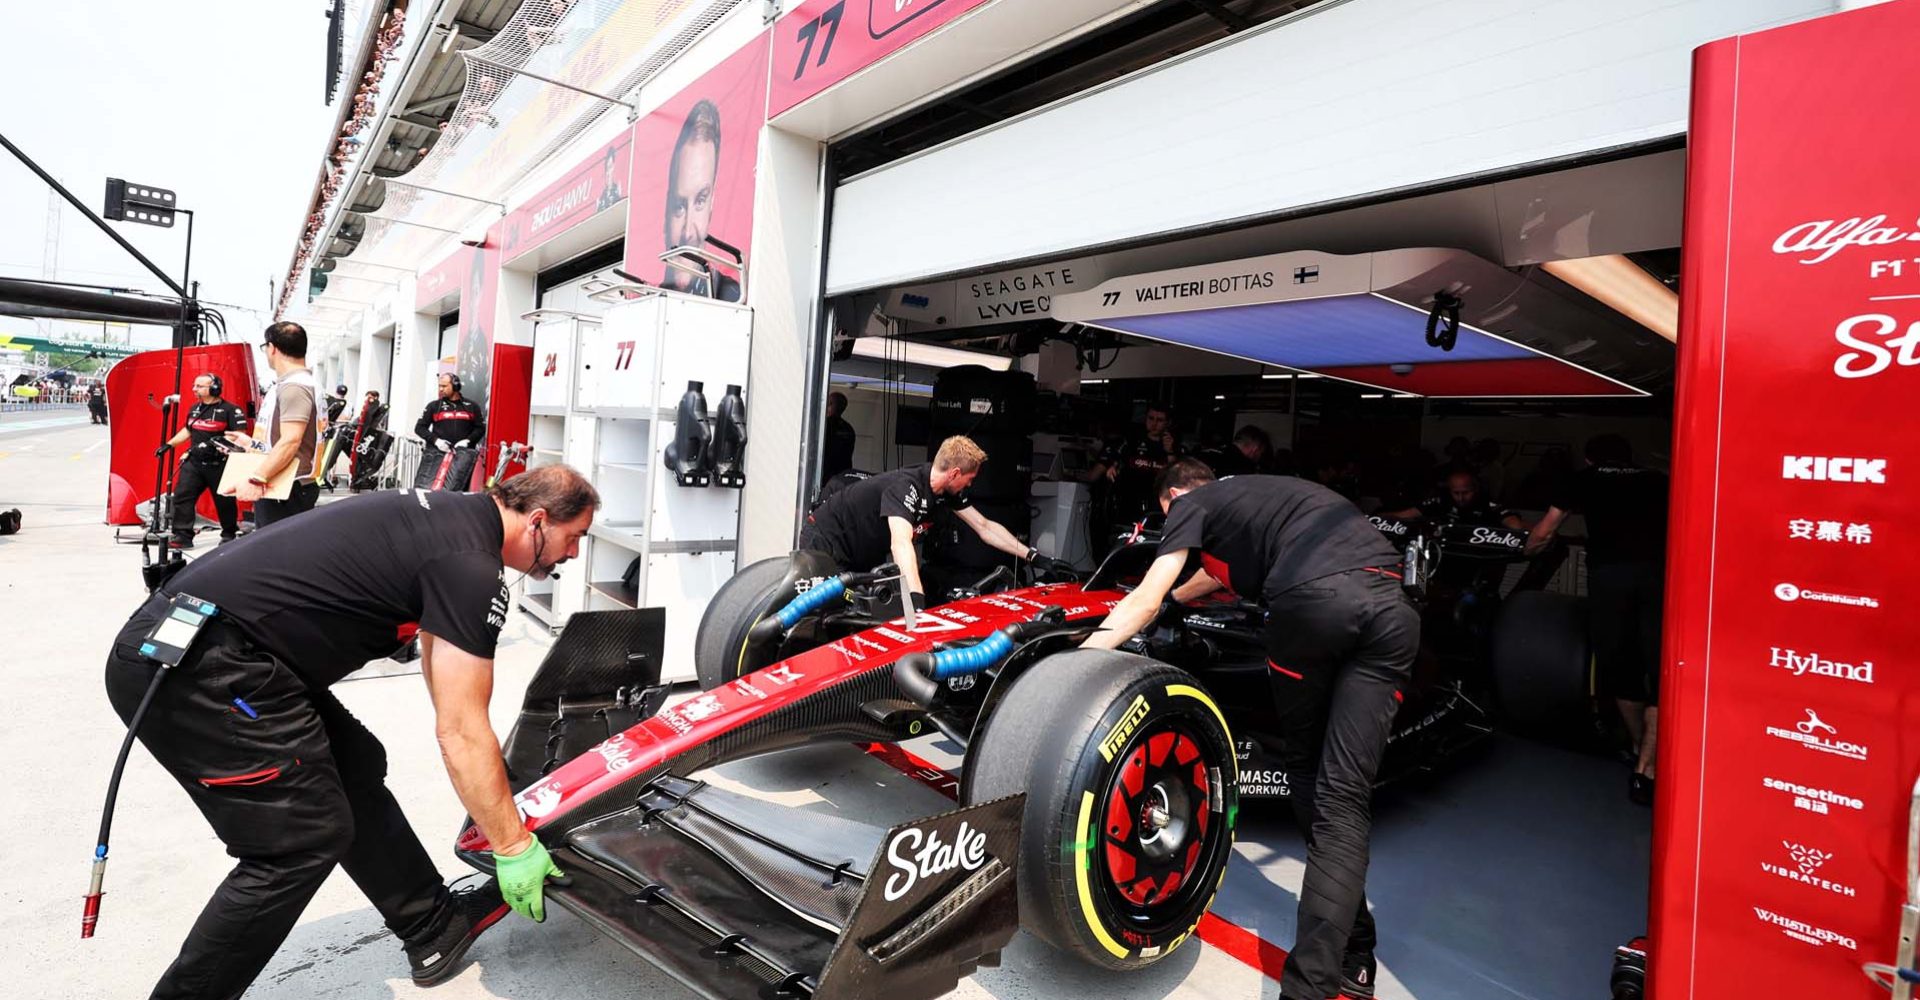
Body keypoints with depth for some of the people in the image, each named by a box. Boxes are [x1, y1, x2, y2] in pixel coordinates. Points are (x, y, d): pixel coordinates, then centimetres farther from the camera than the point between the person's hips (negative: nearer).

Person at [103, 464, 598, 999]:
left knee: (356, 769, 14)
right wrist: (513, 847, -4)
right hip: (195, 671, -10)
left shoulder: (448, 514, 12)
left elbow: (438, 660, 25)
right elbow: (460, 734, -15)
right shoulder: (470, 564, -18)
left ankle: (434, 928, 24)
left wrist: (490, 770, 29)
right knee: (305, 839, -5)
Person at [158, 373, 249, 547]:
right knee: (182, 496, -3)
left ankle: (229, 534, 21)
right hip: (193, 462, 6)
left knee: (224, 500, 5)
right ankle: (183, 536, 0)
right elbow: (187, 431, 25)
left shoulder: (229, 410, -9)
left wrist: (222, 441, -27)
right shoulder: (194, 409, 13)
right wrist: (168, 445, 20)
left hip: (219, 464, -6)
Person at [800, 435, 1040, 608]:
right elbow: (901, 543, -47)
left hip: (861, 558, 8)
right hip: (826, 545, -8)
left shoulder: (947, 491, -6)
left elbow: (984, 527, 1)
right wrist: (917, 601, -57)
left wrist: (1032, 555, -4)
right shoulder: (905, 486, -33)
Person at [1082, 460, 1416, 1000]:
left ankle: (1350, 949, 24)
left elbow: (1146, 599, 10)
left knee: (1305, 769, 17)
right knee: (1342, 794, 4)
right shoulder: (1255, 493, 38)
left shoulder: (1192, 502, 20)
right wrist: (1173, 598, 70)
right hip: (1390, 606, 5)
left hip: (1310, 601, -5)